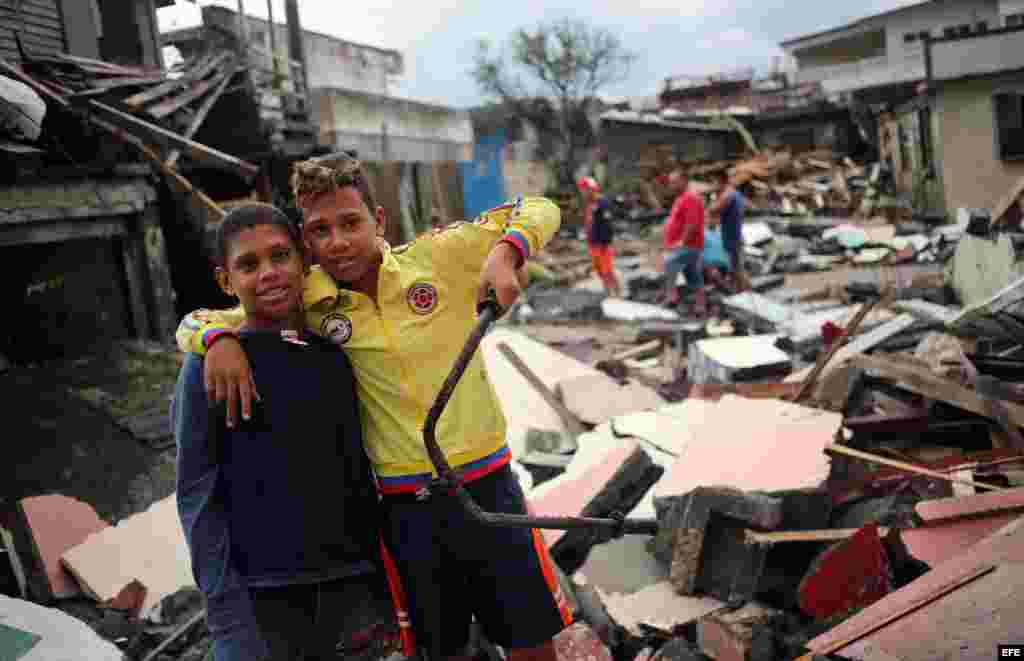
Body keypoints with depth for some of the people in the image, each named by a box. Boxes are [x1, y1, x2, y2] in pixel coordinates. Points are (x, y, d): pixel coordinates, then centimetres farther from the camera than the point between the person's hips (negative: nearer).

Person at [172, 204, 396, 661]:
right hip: (262, 594, -3)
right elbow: (198, 497, -7)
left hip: (348, 583, 4)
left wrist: (382, 585, 12)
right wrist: (229, 617, -13)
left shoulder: (335, 354, 7)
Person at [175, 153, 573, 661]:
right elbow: (196, 320, 5)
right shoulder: (309, 304, -4)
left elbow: (540, 210, -1)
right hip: (405, 504, 1)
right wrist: (220, 339, -17)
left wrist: (503, 254, -21)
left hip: (486, 484, -1)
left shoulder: (439, 256, -9)